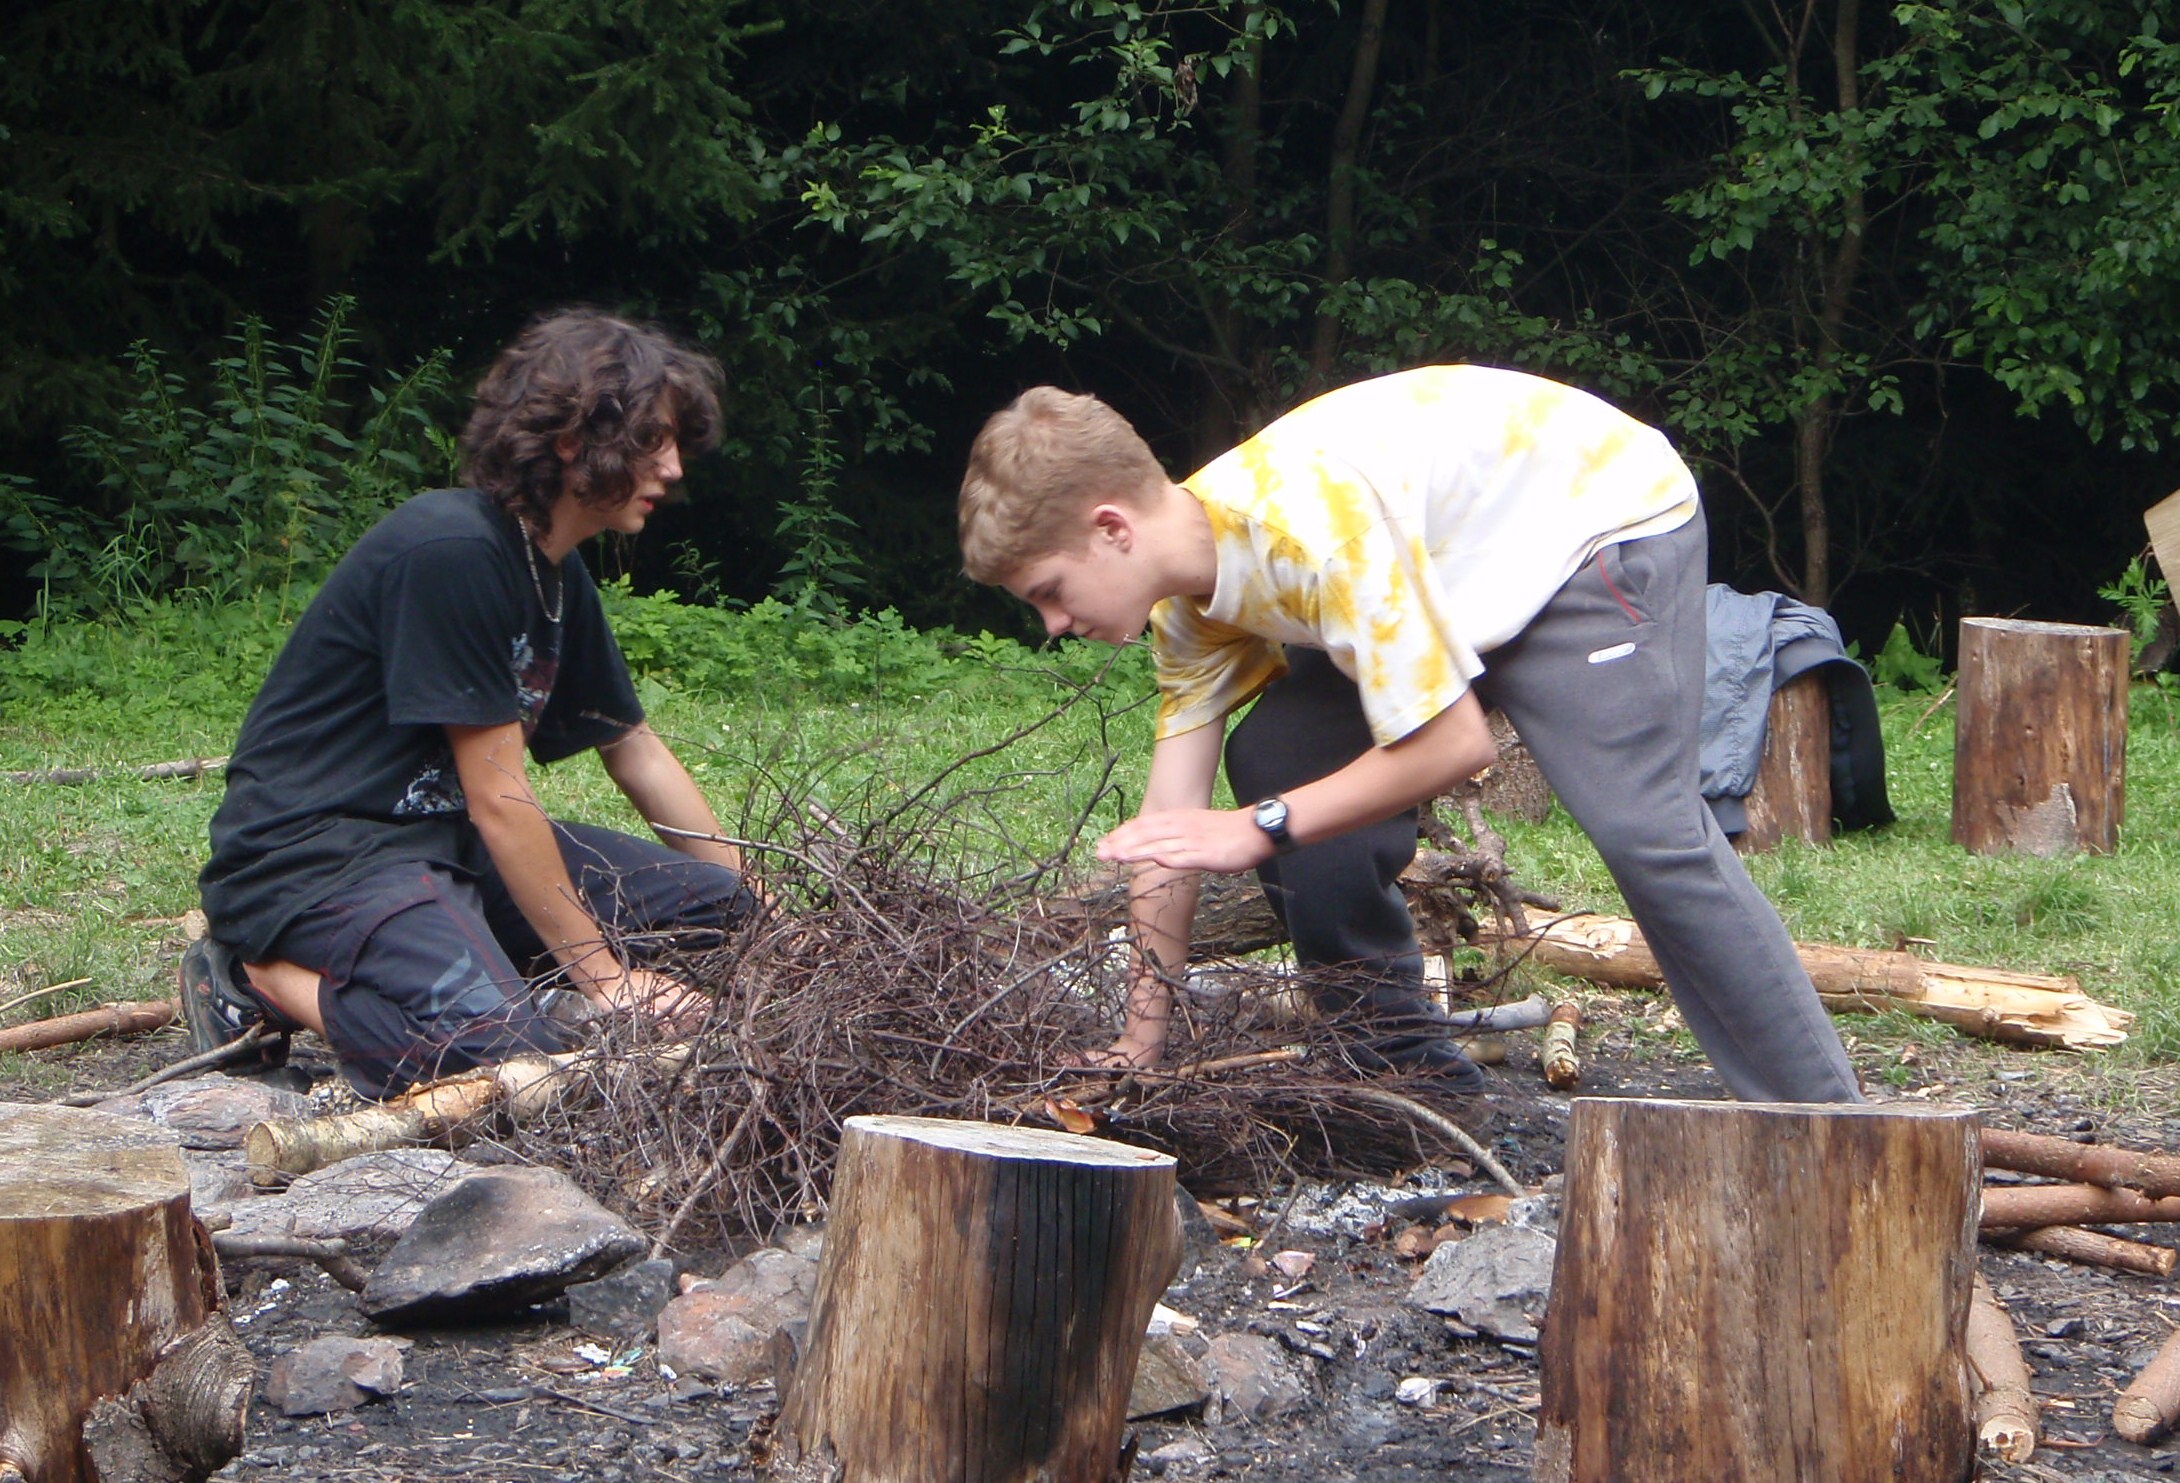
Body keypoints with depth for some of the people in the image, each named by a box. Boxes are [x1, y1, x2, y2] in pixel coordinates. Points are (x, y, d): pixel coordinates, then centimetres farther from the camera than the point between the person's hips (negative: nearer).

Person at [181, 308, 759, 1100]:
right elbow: (497, 796, -20)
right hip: (312, 854, -10)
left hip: (440, 834, 10)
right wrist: (603, 975, -16)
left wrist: (755, 914, 15)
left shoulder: (557, 577, 10)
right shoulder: (451, 552, -20)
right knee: (514, 1053, -32)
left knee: (714, 904, 4)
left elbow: (636, 753, 20)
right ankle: (263, 976, -7)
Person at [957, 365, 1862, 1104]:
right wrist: (1133, 1057, -8)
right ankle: (1412, 1079, 6)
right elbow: (1169, 822, -6)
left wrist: (1262, 830, -29)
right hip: (1457, 568, 9)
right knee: (1275, 763, -3)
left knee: (1644, 828, -25)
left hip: (1603, 518, -9)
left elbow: (1454, 743, -33)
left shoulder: (1310, 525, -36)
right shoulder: (1187, 594, -8)